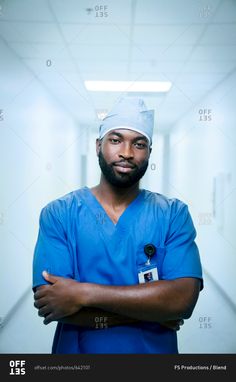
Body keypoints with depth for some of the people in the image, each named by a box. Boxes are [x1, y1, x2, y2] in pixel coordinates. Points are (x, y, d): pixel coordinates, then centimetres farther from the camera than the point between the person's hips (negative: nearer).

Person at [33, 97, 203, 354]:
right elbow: (48, 302, -20)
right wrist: (154, 309, -20)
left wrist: (84, 293, -25)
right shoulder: (58, 214, -11)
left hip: (155, 350, 1)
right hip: (76, 350, 0)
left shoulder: (174, 214, -9)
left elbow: (184, 298, -20)